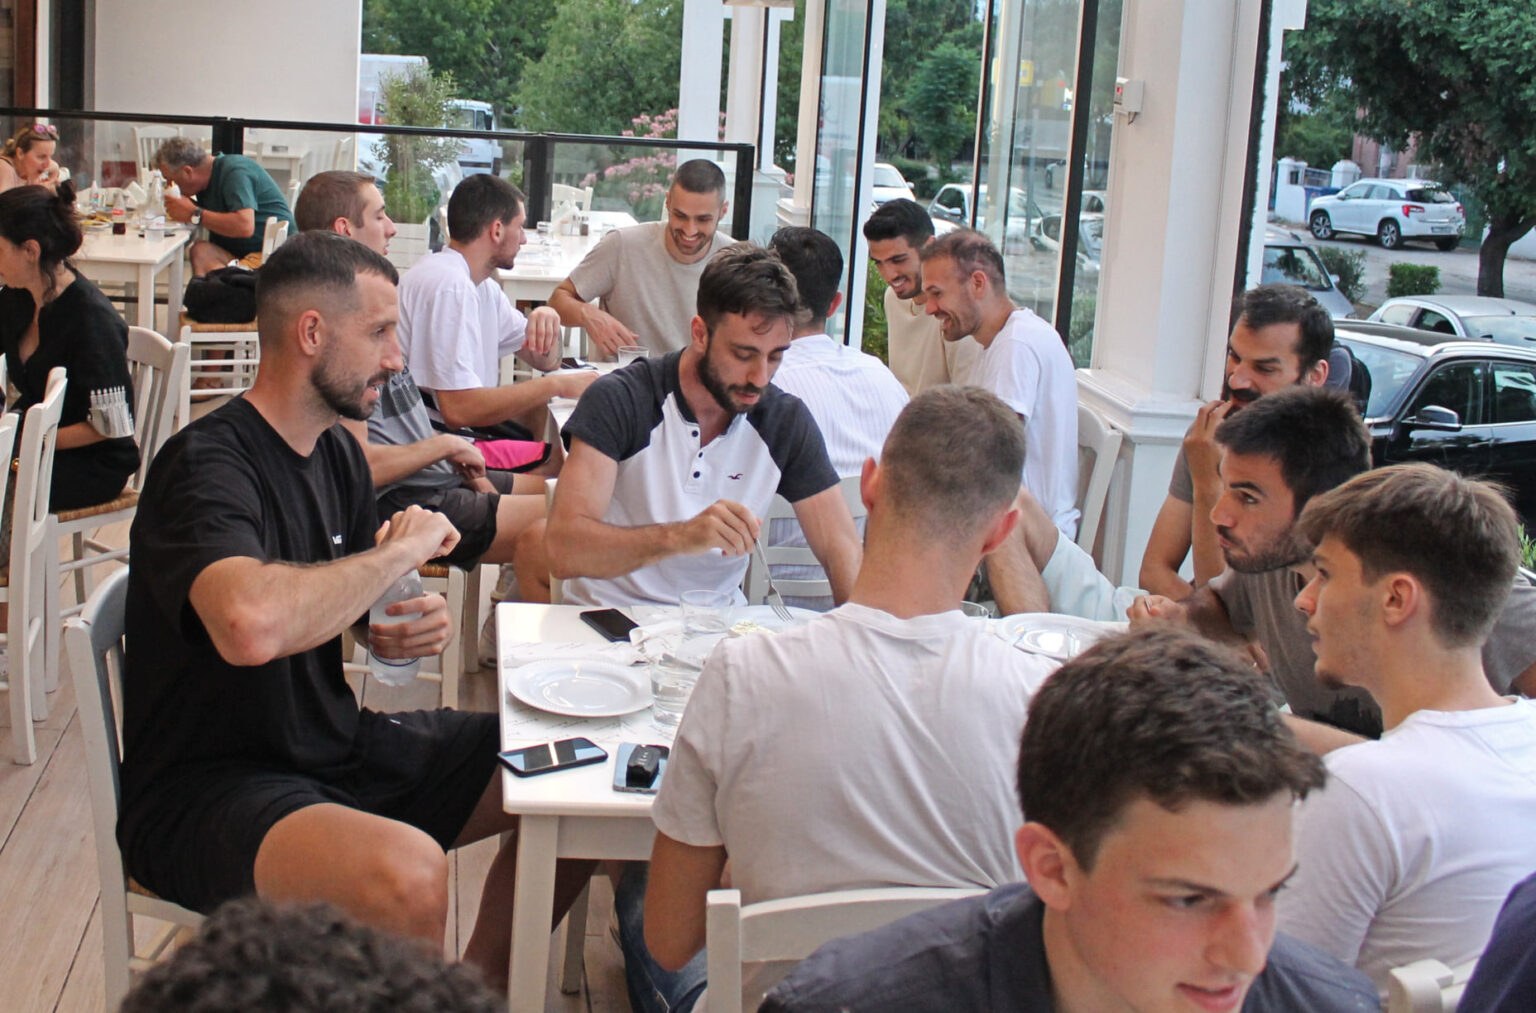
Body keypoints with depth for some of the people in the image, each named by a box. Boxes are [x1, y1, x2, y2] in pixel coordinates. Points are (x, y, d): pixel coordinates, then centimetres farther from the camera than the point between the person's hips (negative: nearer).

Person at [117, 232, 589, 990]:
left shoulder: (337, 452, 6)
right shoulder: (206, 464, -20)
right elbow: (252, 623, -41)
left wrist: (403, 628, -4)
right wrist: (402, 549, -24)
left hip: (337, 746, 9)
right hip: (207, 789, -8)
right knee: (410, 871, -36)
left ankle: (482, 981, 19)